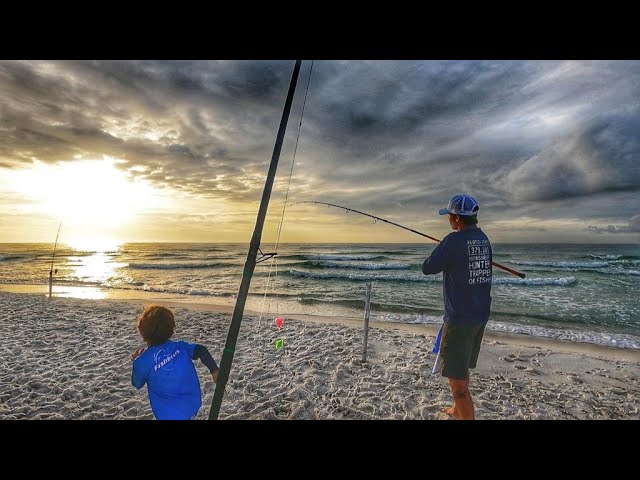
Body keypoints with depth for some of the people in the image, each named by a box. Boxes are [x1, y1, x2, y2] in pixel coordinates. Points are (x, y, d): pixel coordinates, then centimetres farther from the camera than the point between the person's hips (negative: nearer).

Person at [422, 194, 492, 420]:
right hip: (480, 315, 9)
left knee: (457, 379, 0)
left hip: (460, 318, -9)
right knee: (462, 368, 25)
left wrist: (439, 254, 4)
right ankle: (457, 410, 44)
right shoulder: (483, 239, 5)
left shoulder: (454, 240, -19)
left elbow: (427, 268, -14)